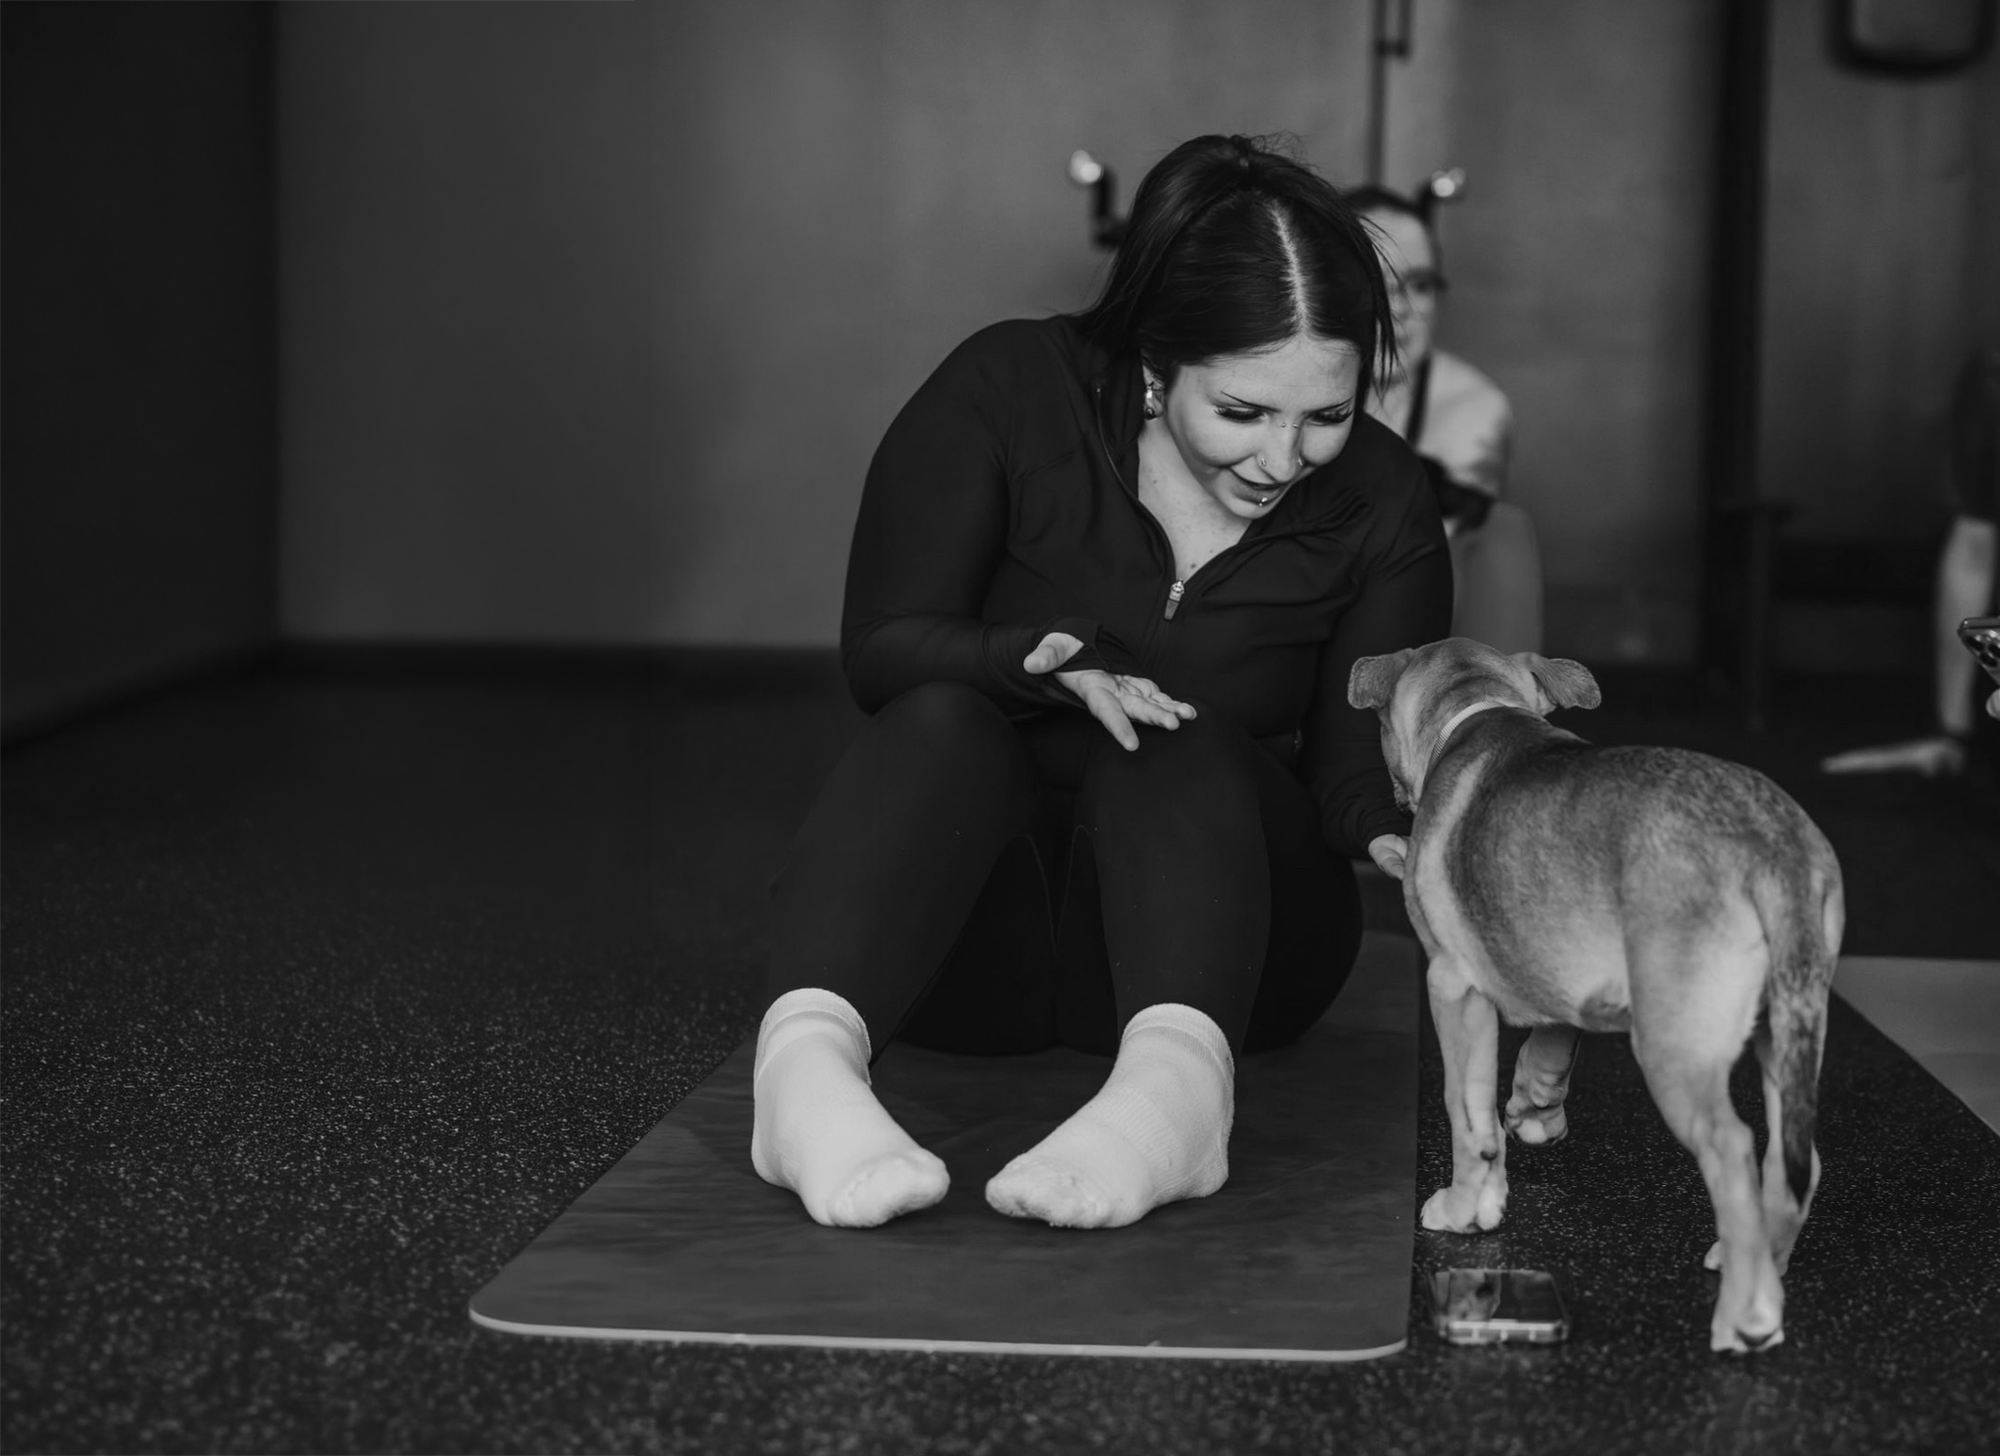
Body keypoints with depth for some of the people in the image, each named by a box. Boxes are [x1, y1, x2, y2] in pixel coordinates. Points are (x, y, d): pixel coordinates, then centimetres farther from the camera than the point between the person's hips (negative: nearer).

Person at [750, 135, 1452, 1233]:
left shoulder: (1381, 505, -2)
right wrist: (1053, 662, -30)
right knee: (944, 723, -31)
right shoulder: (1006, 393, -9)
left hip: (1217, 912, 1)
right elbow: (882, 648, -10)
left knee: (1177, 747, -30)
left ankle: (1178, 1079, -59)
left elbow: (1358, 751, -4)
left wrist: (1397, 833, -28)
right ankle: (804, 1054, -58)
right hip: (965, 934, -1)